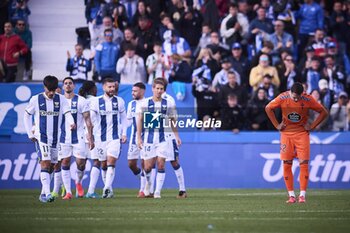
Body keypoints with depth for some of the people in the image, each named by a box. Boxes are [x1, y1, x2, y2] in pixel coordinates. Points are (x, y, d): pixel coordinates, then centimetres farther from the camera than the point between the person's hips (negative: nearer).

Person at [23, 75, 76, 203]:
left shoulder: (61, 99, 2)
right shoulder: (36, 99, -1)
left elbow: (67, 114, -9)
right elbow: (27, 115, 9)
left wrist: (71, 123, -32)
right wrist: (30, 134, 4)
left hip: (56, 138, 3)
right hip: (41, 137, -3)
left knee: (51, 165, 9)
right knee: (45, 163, -16)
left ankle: (43, 194, 21)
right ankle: (47, 193, -22)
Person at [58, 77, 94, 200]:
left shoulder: (81, 101, 0)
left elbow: (87, 120, -1)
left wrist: (90, 137, -6)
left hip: (78, 137, -2)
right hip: (63, 138, 2)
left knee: (81, 162, -7)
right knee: (65, 163, 0)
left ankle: (78, 182, 24)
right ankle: (68, 192, 5)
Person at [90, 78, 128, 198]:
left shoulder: (119, 101, 5)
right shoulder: (96, 101, 1)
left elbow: (123, 118, 14)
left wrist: (124, 133, 6)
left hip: (115, 137, -1)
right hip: (101, 137, 1)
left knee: (111, 162, -15)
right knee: (104, 164, 6)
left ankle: (107, 188, -21)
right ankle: (109, 189, 18)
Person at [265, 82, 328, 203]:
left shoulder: (308, 99, -12)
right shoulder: (282, 98, -10)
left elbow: (324, 112, -2)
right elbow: (268, 108, 6)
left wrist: (312, 126, -5)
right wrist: (277, 125, 3)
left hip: (302, 133, -1)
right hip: (286, 133, 1)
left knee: (304, 163, -9)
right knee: (287, 164, -2)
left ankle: (302, 195, -6)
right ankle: (291, 195, 5)